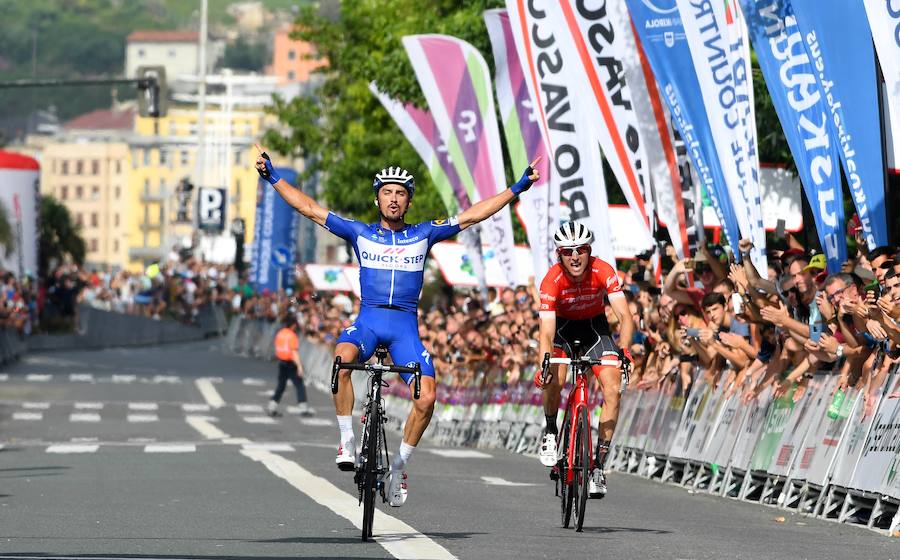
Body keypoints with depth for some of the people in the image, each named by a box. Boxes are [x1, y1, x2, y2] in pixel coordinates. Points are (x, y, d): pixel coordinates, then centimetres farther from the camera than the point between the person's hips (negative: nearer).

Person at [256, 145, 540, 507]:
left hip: (405, 325, 1)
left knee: (426, 399, -17)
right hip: (368, 319, -1)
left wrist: (516, 190, 5)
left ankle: (399, 466, 5)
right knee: (342, 359, -35)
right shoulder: (360, 233, 10)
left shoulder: (423, 235, 10)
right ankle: (347, 443, -23)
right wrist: (273, 178, 3)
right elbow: (309, 209, 8)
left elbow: (471, 216, 9)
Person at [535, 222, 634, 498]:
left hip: (595, 325, 1)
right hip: (563, 326, -1)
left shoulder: (603, 271, -27)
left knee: (613, 389, -17)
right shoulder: (552, 280, -29)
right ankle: (550, 431, 3)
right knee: (554, 380, -28)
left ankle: (598, 465, -9)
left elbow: (624, 315, -32)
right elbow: (546, 331, -33)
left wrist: (624, 349, -50)